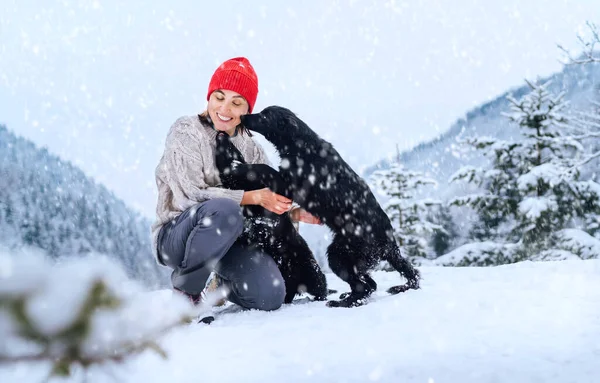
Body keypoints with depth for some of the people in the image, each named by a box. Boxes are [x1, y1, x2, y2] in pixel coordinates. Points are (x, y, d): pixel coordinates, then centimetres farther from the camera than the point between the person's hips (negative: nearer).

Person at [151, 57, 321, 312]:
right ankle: (185, 290, -14)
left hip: (227, 240, 5)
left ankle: (216, 283, 16)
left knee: (270, 296, -18)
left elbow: (272, 198, 2)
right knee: (224, 210, -37)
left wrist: (295, 213, -20)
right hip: (175, 237, -5)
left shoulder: (250, 148, 9)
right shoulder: (185, 132, -8)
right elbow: (191, 195, -20)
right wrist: (253, 197, -24)